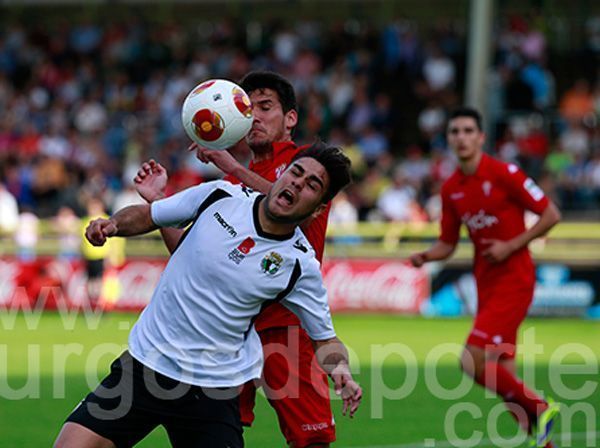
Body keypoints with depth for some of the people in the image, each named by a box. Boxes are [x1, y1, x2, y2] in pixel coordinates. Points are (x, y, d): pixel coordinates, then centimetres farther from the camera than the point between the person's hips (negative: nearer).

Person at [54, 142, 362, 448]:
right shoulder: (220, 196, -3)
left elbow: (325, 340, 3)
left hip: (213, 394, -1)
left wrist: (340, 369, -18)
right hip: (142, 364, 1)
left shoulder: (301, 266, -7)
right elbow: (145, 216, 12)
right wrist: (111, 225, -8)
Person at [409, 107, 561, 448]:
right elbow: (448, 244, 14)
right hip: (486, 283, 7)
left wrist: (512, 246, -15)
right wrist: (427, 256, -7)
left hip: (513, 280, -7)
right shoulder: (451, 189, 7)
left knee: (474, 361, -18)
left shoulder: (504, 174, -11)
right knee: (502, 375, 4)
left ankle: (540, 408, -3)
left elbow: (551, 215, -8)